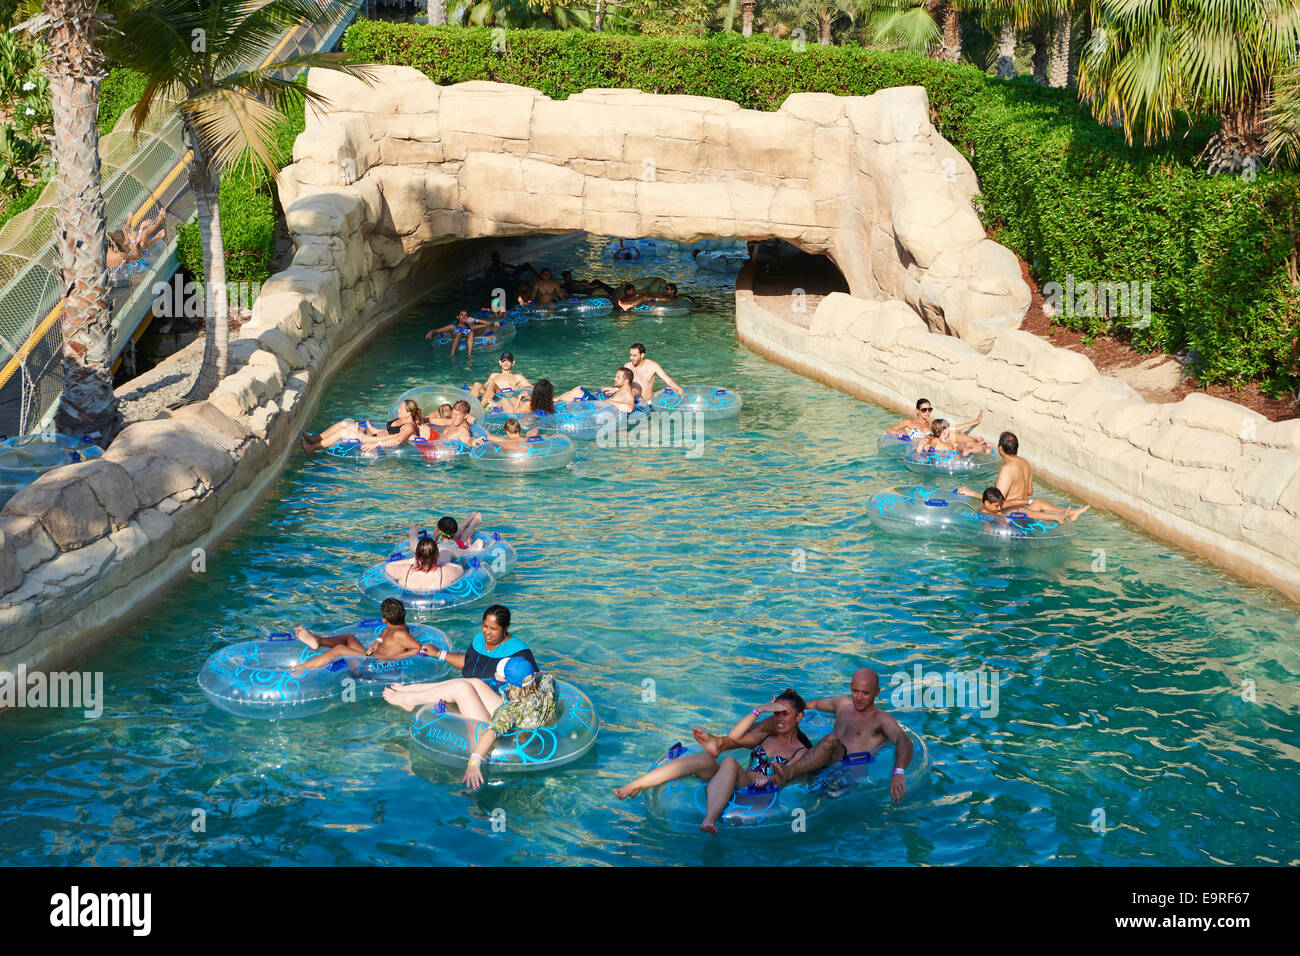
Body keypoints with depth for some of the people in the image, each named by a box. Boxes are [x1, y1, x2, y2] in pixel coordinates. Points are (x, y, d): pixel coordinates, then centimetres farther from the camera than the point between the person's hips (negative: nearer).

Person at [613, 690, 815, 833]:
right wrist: (759, 710, 3)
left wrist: (767, 779, -26)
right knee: (705, 759, -26)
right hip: (737, 785, 5)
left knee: (730, 763, -35)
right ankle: (634, 786, -36)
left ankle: (709, 820, -62)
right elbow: (733, 738, 9)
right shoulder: (766, 737, 26)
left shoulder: (801, 753, 12)